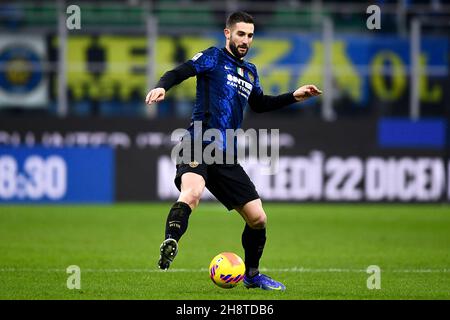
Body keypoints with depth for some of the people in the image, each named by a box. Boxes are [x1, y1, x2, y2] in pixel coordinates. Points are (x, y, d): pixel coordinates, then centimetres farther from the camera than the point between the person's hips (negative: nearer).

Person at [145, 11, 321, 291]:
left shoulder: (250, 72, 22)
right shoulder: (214, 57, 2)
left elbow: (259, 104, 38)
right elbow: (179, 73, -12)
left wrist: (294, 97, 30)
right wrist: (161, 87, -33)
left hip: (224, 157, 7)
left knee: (258, 218, 7)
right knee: (192, 194, -39)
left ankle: (252, 275, 26)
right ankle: (170, 245, -51)